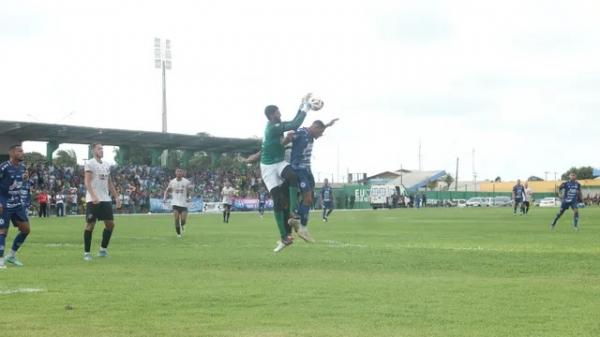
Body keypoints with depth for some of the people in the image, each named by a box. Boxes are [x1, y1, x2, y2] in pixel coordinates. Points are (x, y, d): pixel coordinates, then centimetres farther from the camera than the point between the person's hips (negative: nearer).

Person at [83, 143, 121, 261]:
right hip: (93, 200, -7)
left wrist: (116, 197, 16)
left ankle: (103, 249, 15)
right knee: (90, 225, -2)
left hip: (106, 199, 7)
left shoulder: (106, 165, 16)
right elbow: (87, 182, -15)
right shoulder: (89, 163, -6)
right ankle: (86, 252, 5)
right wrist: (93, 196, -27)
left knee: (110, 224, 3)